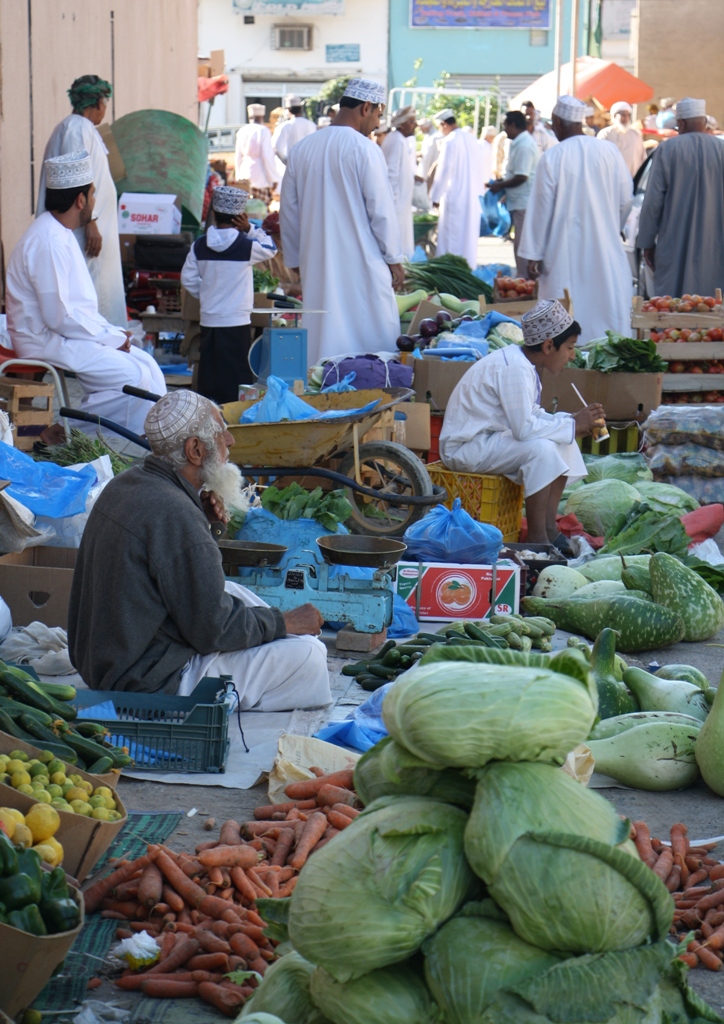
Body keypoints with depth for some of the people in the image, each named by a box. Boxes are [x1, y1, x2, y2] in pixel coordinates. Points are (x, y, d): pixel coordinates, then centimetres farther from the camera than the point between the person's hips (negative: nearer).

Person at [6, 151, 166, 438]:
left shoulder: (60, 234, 13)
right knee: (131, 377, -19)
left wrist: (113, 332, 6)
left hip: (66, 335, 10)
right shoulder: (49, 241, -21)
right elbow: (60, 316, -25)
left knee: (146, 364, 4)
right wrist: (112, 337, -15)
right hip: (48, 342, -10)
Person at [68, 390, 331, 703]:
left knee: (235, 593, 24)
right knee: (307, 653, -8)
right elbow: (214, 631, -20)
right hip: (153, 684, -10)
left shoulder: (126, 484, 4)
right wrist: (285, 622, -5)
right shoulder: (175, 516, -25)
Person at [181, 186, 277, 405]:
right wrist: (249, 229, 3)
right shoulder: (246, 246, -11)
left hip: (208, 320, 4)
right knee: (237, 379, -2)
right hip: (236, 321, -4)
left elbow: (188, 279, 7)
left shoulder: (199, 246, 1)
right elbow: (271, 249, 8)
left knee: (208, 377, 10)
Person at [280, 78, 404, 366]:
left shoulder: (301, 149, 6)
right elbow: (381, 210, -8)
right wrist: (394, 259, 2)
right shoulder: (365, 149, -11)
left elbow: (288, 212, 11)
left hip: (317, 266, 5)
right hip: (362, 264, -5)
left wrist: (295, 260, 21)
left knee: (322, 337, 10)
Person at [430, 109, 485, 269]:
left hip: (454, 196, -7)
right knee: (469, 235, 13)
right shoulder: (472, 139, 7)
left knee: (452, 238, -2)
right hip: (473, 196, 7)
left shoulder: (449, 141, -13)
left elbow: (443, 171, -13)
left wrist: (435, 196, -5)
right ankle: (469, 267, 19)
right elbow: (479, 168, 12)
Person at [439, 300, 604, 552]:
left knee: (563, 442, 5)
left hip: (487, 438, 10)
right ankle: (536, 538, -20)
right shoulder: (514, 368, -24)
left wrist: (574, 422, -2)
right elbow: (523, 428, -29)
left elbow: (531, 415, 12)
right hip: (464, 448, -10)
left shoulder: (523, 362, 7)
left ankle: (549, 528, 2)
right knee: (541, 448, -28)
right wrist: (572, 425, -17)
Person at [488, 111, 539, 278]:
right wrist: (503, 181, 14)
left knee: (522, 245, -6)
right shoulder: (522, 142, 13)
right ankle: (524, 278, 21)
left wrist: (500, 185, -9)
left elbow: (521, 177, -21)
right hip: (521, 202, 10)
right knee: (521, 244, 15)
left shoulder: (523, 146, -18)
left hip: (524, 203, -10)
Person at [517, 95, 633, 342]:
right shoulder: (610, 152, 0)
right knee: (611, 311, 6)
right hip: (606, 248, 3)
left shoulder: (551, 158, -8)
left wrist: (534, 254, 0)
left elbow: (541, 208, -5)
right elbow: (626, 199, 4)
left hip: (565, 252, -3)